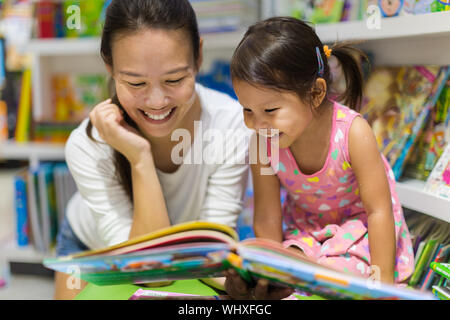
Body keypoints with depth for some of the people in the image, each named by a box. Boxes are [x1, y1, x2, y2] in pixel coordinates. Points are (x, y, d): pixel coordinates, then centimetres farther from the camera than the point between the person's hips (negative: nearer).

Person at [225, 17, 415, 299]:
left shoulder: (353, 133, -31)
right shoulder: (263, 144, -22)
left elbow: (379, 211, -23)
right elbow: (267, 219, -12)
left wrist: (383, 280, -21)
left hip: (359, 222, -2)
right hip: (306, 228, 3)